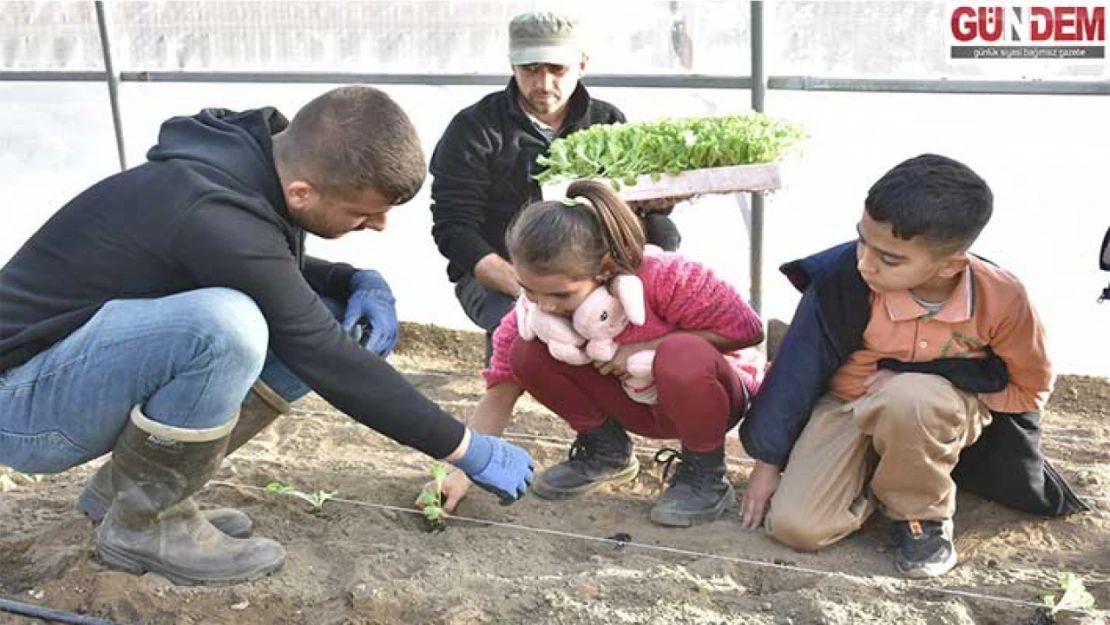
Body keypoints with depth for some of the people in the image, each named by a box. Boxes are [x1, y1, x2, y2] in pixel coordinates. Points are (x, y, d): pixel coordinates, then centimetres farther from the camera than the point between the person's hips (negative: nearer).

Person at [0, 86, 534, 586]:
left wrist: (360, 283, -7)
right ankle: (142, 523, -8)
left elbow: (283, 275, 14)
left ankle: (122, 486, 6)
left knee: (326, 319, -2)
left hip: (98, 355, 9)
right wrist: (466, 449, -17)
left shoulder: (256, 161, -6)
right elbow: (329, 363, -26)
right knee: (225, 323, -35)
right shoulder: (217, 214, -31)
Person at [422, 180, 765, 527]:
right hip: (635, 402, 4)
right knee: (528, 354, -19)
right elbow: (500, 395, -14)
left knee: (683, 358, -41)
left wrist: (645, 346, -29)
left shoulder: (663, 277, -33)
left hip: (705, 396, -4)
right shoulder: (536, 310, -19)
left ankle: (705, 471, -11)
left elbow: (748, 328, -24)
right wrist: (461, 471, -27)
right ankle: (605, 449, 5)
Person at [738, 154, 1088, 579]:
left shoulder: (1001, 298, -21)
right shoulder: (843, 278, -24)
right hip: (849, 405, 1)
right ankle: (875, 472, 13)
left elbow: (1030, 390, -5)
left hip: (947, 411, -1)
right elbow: (799, 368, -11)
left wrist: (909, 377, -18)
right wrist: (767, 462, -4)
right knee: (793, 526, -17)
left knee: (908, 399, -39)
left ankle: (923, 513, -9)